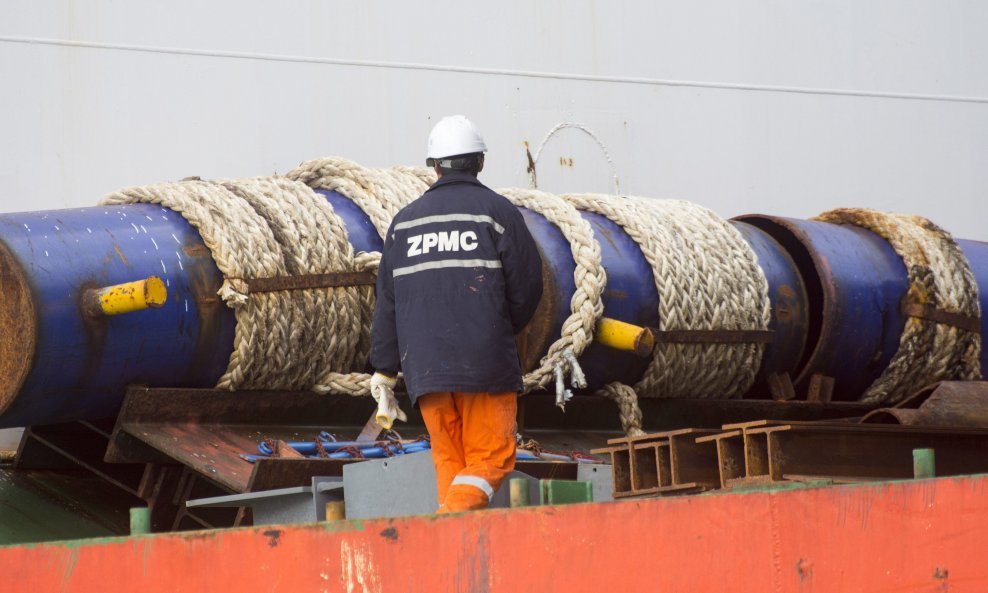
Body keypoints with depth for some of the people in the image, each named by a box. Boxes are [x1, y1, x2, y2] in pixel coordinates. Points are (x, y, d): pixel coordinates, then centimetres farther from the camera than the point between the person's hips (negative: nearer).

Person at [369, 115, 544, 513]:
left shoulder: (405, 221, 12)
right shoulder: (498, 212, 0)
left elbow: (387, 302, 10)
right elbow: (526, 288, 0)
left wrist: (384, 373, 12)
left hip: (424, 368, 4)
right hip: (486, 367, -4)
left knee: (449, 463, 10)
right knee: (490, 461, -2)